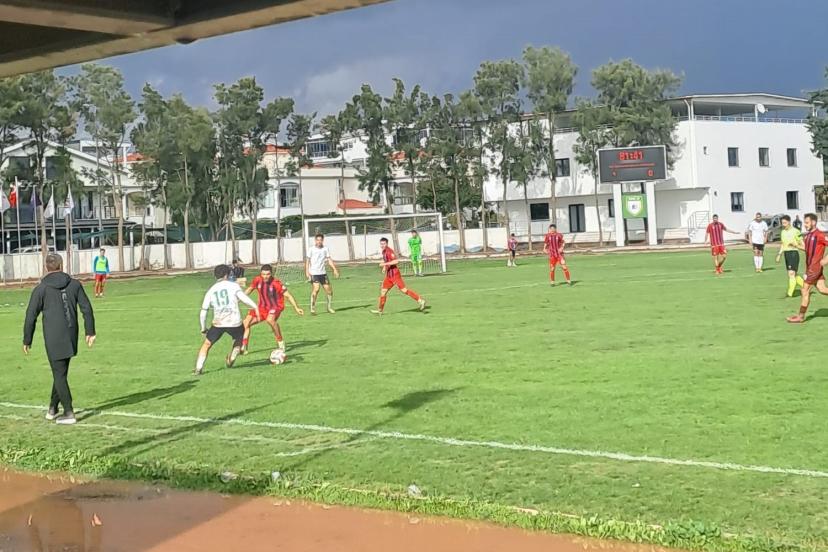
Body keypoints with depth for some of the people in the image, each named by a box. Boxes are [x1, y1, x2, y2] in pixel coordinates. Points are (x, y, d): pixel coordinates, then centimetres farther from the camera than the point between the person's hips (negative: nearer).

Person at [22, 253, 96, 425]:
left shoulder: (41, 289, -4)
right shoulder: (74, 284, 4)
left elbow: (31, 316, -4)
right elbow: (87, 308, 3)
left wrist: (27, 340, 5)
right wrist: (90, 332, 10)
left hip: (53, 339, -3)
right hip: (71, 337, 4)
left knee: (59, 374, 2)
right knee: (61, 372, 17)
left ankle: (69, 413, -2)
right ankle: (53, 408, 24)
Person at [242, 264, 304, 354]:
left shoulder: (276, 283, -21)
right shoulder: (257, 280, -9)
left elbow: (287, 295, -14)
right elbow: (250, 289, 12)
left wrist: (296, 308, -19)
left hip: (275, 307, -5)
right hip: (262, 307, 5)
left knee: (270, 319, -38)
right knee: (245, 323, -7)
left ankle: (280, 342, -18)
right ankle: (243, 348, 7)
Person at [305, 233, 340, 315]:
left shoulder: (325, 249, 8)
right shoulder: (311, 249, -1)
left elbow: (329, 260, 7)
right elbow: (307, 261, -2)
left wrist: (335, 269, -3)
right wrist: (307, 272, -11)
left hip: (323, 273, 5)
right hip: (314, 273, -5)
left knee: (329, 290, 5)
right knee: (316, 288, -21)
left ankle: (330, 308, 22)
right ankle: (312, 309, -16)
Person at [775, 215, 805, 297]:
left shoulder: (795, 231, -9)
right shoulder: (783, 232, 13)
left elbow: (802, 245, -5)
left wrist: (795, 245, -21)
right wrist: (779, 254, 14)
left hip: (794, 253, -8)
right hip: (786, 254, 8)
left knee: (791, 274, -13)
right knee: (793, 275, 12)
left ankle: (790, 294, -15)